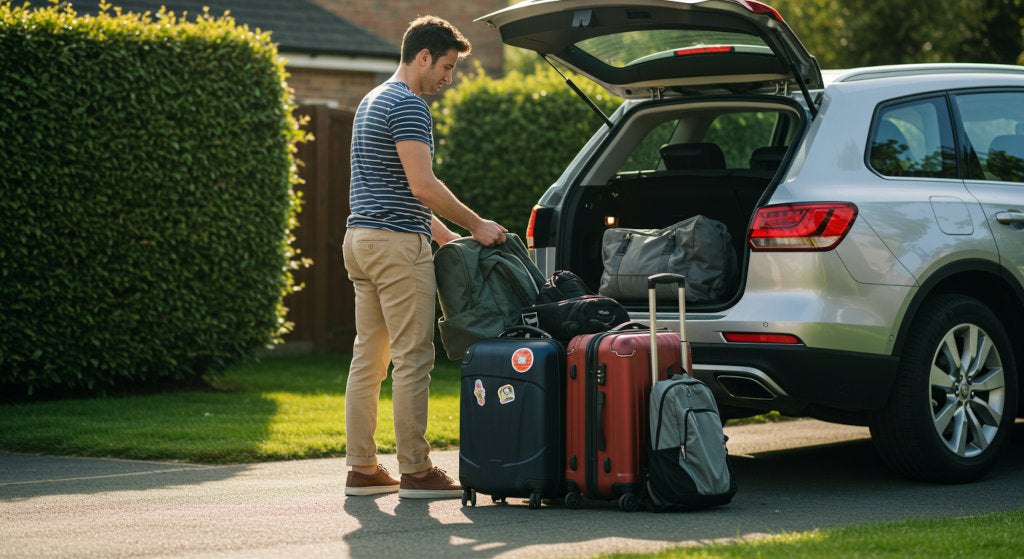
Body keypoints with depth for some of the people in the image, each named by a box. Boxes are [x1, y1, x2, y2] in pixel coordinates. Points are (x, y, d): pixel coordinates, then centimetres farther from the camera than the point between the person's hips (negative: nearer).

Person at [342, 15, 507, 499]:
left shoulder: (372, 101, 20)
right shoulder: (407, 105, -13)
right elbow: (423, 185, -20)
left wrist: (445, 234, 23)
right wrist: (477, 225, -10)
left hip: (361, 240, 10)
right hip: (398, 245, -10)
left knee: (368, 358, 9)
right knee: (412, 359, -6)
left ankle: (362, 468, 11)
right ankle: (415, 471, -4)